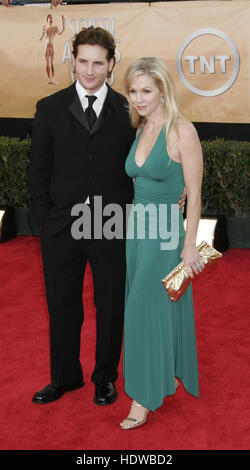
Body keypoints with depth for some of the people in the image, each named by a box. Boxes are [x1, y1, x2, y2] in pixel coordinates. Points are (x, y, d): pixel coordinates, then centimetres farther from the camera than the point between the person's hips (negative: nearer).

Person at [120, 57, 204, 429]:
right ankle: (170, 375, 32)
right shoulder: (141, 130, 9)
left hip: (166, 234, -7)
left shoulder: (182, 130, -13)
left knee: (146, 311, -3)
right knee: (161, 308, 15)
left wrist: (189, 245, -14)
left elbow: (194, 193, -13)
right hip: (138, 230, 7)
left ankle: (145, 397, 9)